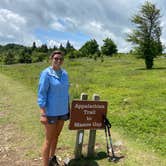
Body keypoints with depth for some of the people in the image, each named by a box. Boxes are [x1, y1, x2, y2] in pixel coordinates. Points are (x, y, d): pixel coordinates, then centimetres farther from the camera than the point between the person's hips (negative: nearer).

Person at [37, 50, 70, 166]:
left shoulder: (65, 74, 4)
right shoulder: (46, 73, -15)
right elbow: (41, 94, -16)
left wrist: (68, 109, 13)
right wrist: (43, 114, -20)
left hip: (62, 111, 7)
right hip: (51, 112, -6)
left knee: (56, 136, 19)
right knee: (49, 139, 2)